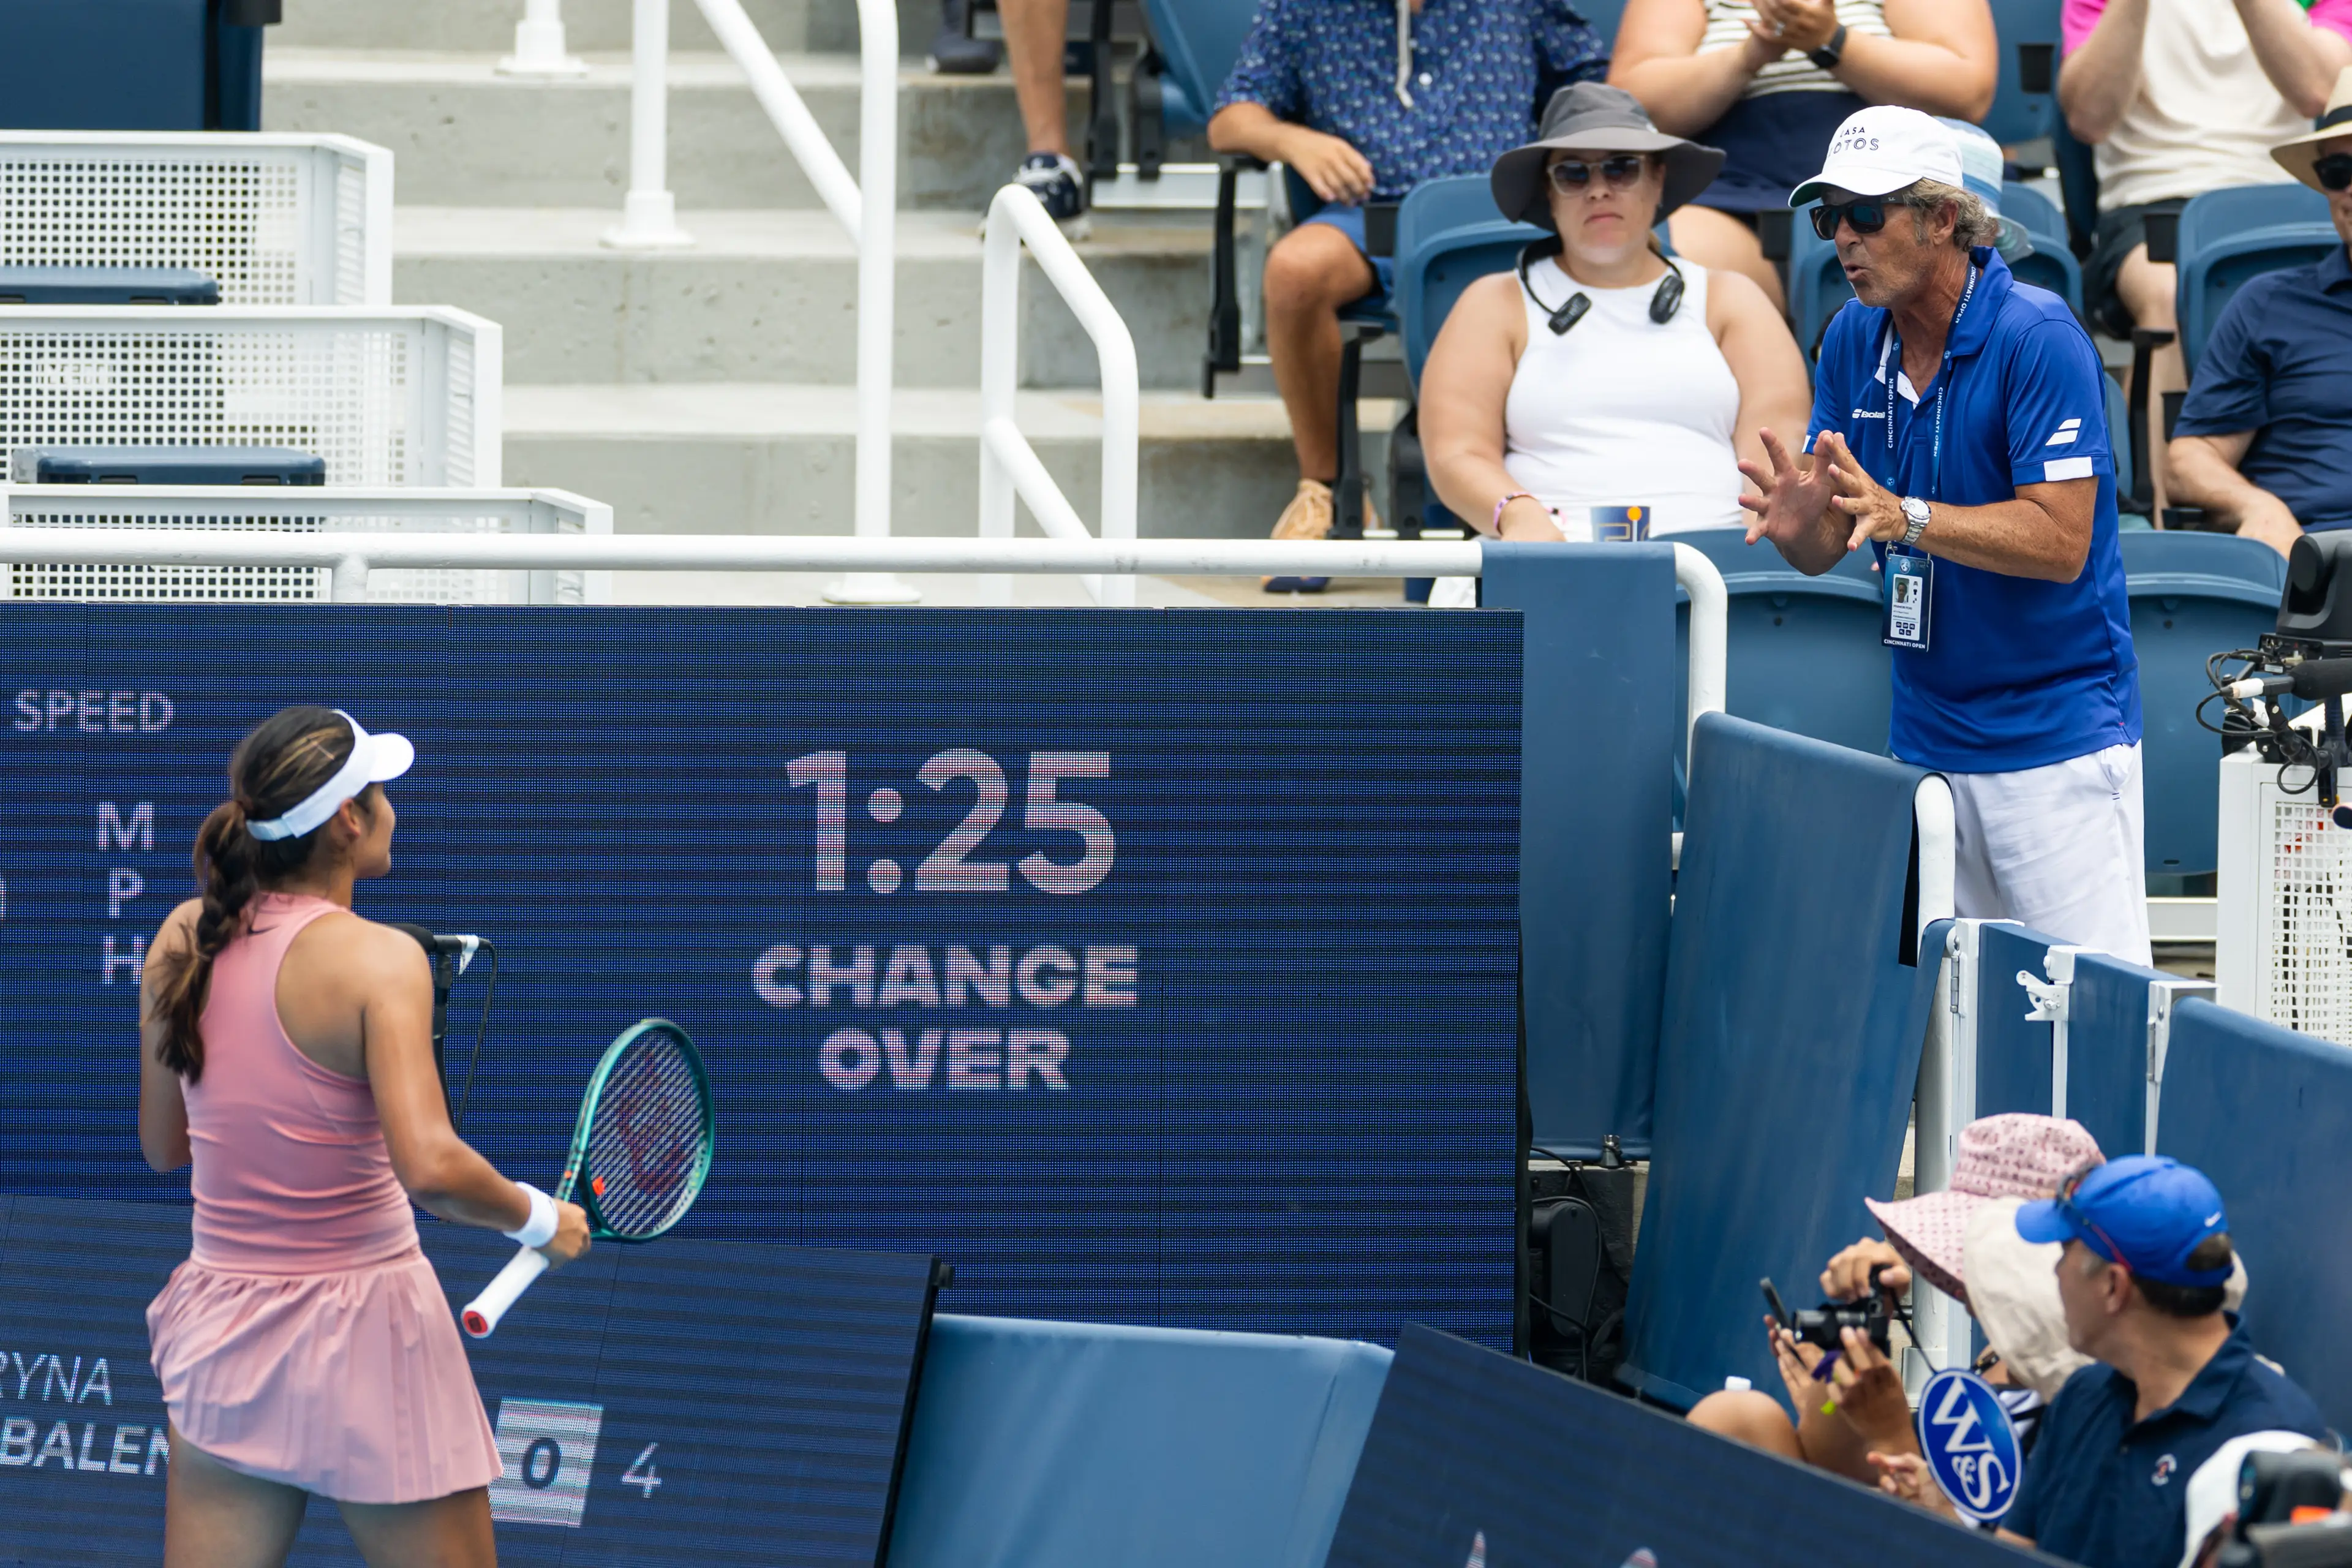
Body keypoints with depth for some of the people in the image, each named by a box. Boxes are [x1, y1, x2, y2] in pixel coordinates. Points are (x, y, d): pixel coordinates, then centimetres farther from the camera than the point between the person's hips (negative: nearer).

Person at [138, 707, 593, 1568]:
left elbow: (163, 1144, 11)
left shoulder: (184, 938, 1)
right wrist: (540, 1220, -9)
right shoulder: (377, 958, -16)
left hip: (220, 1331, 5)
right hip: (362, 1330, -5)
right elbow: (429, 1166, -26)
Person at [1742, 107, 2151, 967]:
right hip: (1926, 730, 6)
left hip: (2057, 731, -6)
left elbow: (2061, 542, -20)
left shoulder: (2039, 339, -14)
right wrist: (1797, 520, -19)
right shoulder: (1854, 340, 6)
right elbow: (1825, 548, 5)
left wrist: (1907, 517, -30)